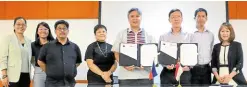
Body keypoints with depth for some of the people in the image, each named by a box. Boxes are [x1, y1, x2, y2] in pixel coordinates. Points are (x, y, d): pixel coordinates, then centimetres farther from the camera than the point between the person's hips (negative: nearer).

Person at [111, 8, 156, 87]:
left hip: (145, 75, 0)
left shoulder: (148, 35, 8)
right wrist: (124, 64, -12)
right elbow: (116, 53, 7)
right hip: (126, 75, 0)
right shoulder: (121, 34, 8)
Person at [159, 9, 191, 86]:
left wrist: (187, 66, -16)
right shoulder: (163, 37, 8)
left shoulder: (189, 36, 6)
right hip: (167, 73, 0)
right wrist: (166, 65, -15)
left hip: (184, 73, 0)